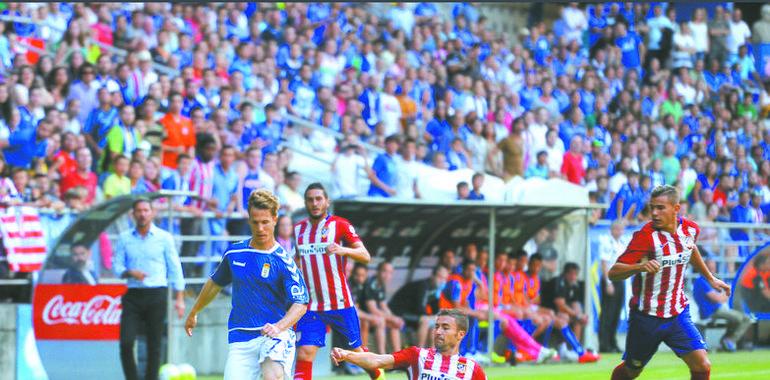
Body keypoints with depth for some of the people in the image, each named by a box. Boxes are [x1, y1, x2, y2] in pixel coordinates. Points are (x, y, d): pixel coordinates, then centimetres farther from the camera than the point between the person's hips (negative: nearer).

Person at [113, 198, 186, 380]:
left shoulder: (164, 238, 4)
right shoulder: (124, 238, 9)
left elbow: (175, 268, 5)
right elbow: (116, 266, 9)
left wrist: (179, 298, -1)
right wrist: (130, 273, -13)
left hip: (156, 295, -1)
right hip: (133, 295, 1)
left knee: (154, 345, 0)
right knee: (126, 342, -11)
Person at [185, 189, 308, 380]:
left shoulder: (283, 260, -7)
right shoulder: (235, 253, 8)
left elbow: (300, 304, -14)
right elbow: (215, 283, 27)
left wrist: (279, 327, -31)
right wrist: (194, 313, 38)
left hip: (275, 335, -4)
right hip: (240, 338, 4)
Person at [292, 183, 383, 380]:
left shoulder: (340, 225, -4)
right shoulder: (299, 229, 10)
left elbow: (365, 256, -14)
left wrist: (343, 250, -32)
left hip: (340, 303, -3)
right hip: (311, 306, 3)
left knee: (357, 351, 10)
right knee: (304, 354, -11)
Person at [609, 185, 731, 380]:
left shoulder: (690, 229, -3)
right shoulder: (645, 236, -20)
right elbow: (613, 273, -25)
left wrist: (710, 279, 29)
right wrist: (639, 266, -43)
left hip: (678, 314, 3)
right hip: (646, 318, -3)